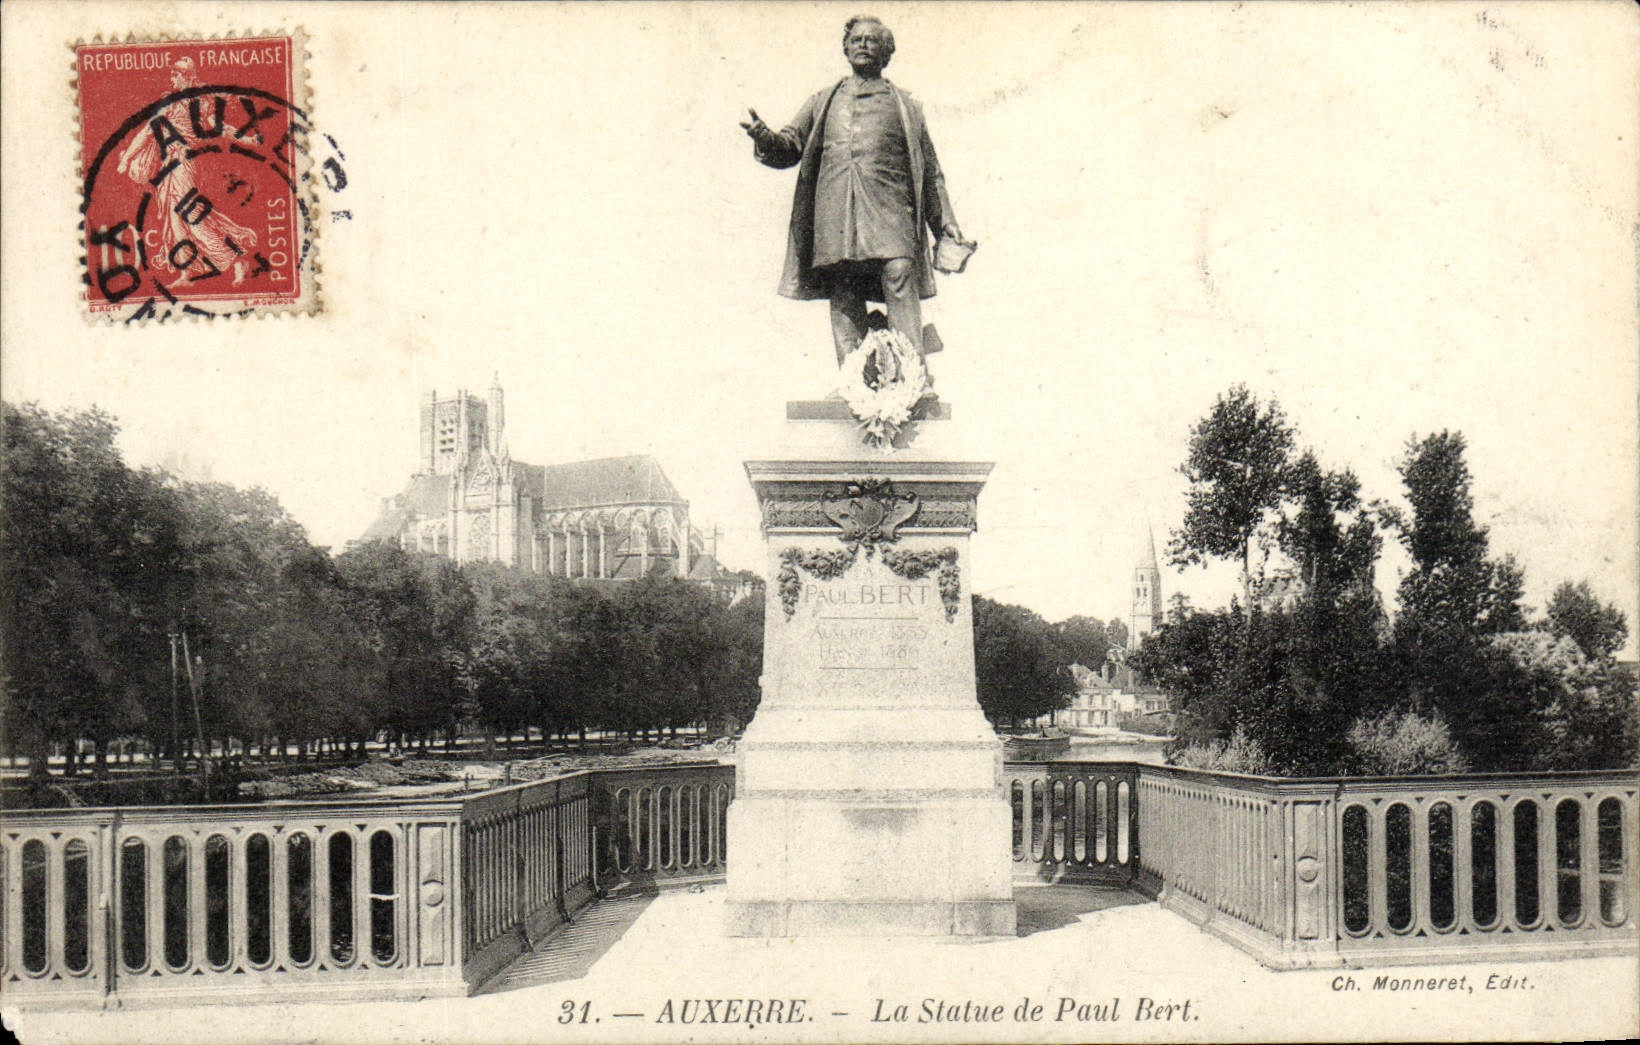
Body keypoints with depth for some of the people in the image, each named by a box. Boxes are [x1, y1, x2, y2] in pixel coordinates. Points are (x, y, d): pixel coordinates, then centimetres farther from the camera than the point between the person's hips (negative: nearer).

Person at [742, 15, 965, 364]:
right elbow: (789, 148, 18)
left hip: (888, 210, -1)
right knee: (843, 298, -7)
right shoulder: (824, 102, 27)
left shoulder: (905, 106, 23)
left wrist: (945, 222, 9)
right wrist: (763, 137, -6)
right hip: (834, 212, 2)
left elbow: (930, 171, 20)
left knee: (899, 274, -23)